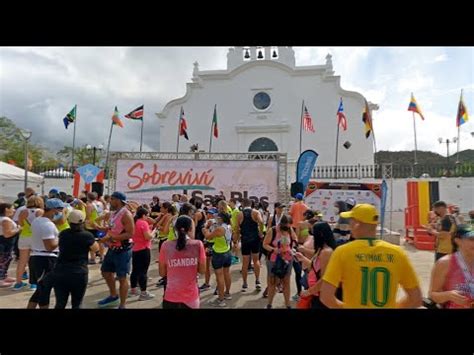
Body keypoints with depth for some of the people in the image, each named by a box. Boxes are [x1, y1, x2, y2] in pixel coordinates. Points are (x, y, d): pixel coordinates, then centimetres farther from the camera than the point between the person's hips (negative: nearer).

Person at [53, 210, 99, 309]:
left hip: (60, 272, 4)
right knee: (76, 304, 10)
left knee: (60, 304, 11)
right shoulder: (87, 235, -10)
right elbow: (95, 249, 6)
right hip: (79, 273, -3)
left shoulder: (62, 234, 4)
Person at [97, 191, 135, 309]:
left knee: (122, 278, -1)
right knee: (106, 272, 22)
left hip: (122, 251, -10)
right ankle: (113, 297, 43)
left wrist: (110, 238, -26)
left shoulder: (126, 214, -19)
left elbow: (130, 234, -25)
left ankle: (122, 306, 13)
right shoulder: (113, 213, 10)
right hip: (112, 249, 10)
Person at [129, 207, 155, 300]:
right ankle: (143, 293, 0)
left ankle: (133, 290, 28)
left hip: (135, 249, 9)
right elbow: (148, 237, -21)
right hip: (144, 250, -9)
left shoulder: (134, 222, 10)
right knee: (143, 271, -4)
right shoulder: (143, 223, -16)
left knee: (135, 270, 17)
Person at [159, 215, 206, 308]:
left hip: (171, 297, 0)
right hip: (191, 298, 0)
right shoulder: (198, 245, -11)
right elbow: (202, 270, -2)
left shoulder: (166, 245, -9)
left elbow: (162, 273, 1)